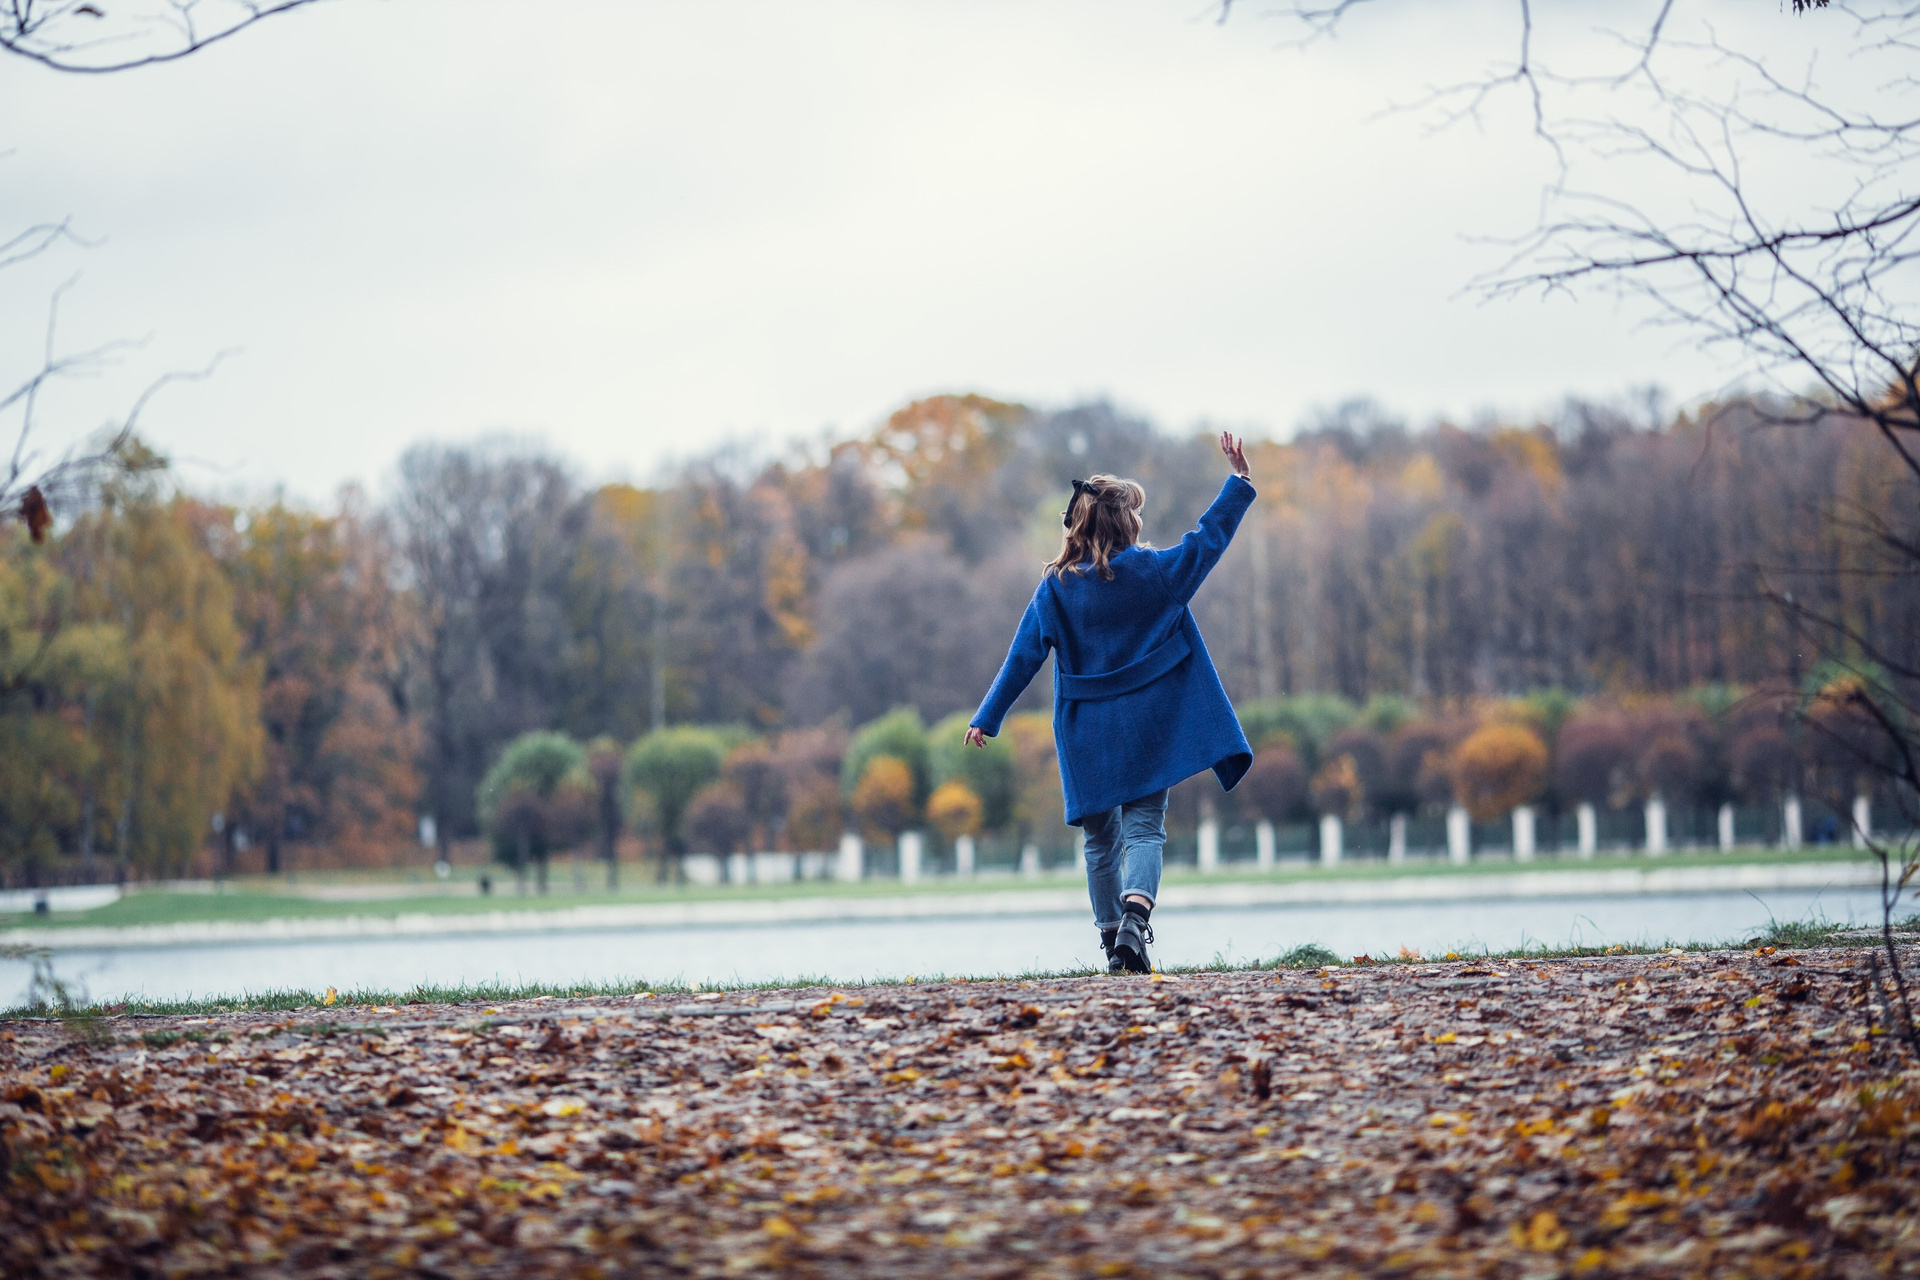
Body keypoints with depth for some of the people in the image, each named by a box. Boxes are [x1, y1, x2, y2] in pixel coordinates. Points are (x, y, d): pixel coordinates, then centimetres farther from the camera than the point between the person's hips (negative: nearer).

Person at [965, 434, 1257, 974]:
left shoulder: (1055, 588, -3)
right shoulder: (1153, 571, -6)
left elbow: (1023, 658, -3)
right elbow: (1209, 538, 3)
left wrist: (987, 718, 3)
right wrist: (1239, 481, 14)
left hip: (1087, 736, 2)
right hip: (1146, 726, -1)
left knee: (1102, 839, 14)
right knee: (1145, 827, -2)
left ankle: (1115, 942, 14)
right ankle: (1135, 913, -30)